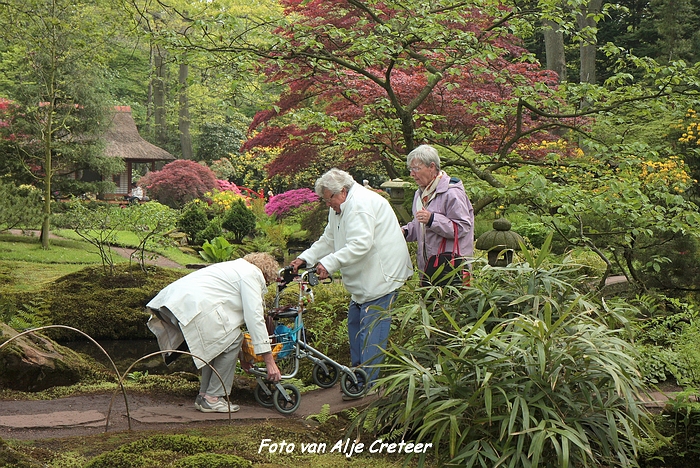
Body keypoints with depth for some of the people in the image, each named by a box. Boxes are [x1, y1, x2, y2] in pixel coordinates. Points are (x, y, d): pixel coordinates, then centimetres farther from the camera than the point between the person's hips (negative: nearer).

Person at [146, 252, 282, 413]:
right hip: (196, 304, -11)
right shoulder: (251, 274, 2)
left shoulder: (237, 267, 32)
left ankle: (204, 395, 22)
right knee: (231, 340, -3)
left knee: (217, 343, 23)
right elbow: (255, 317, -5)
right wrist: (269, 361, -4)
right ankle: (212, 398, -1)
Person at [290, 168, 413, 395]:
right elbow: (328, 240, 18)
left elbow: (360, 245, -29)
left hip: (381, 275, -11)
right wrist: (305, 258, 3)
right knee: (355, 322, 15)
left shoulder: (360, 204, -19)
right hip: (364, 279, 11)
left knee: (371, 328, -10)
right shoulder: (340, 208, 15)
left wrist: (329, 263, -33)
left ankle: (365, 383, -9)